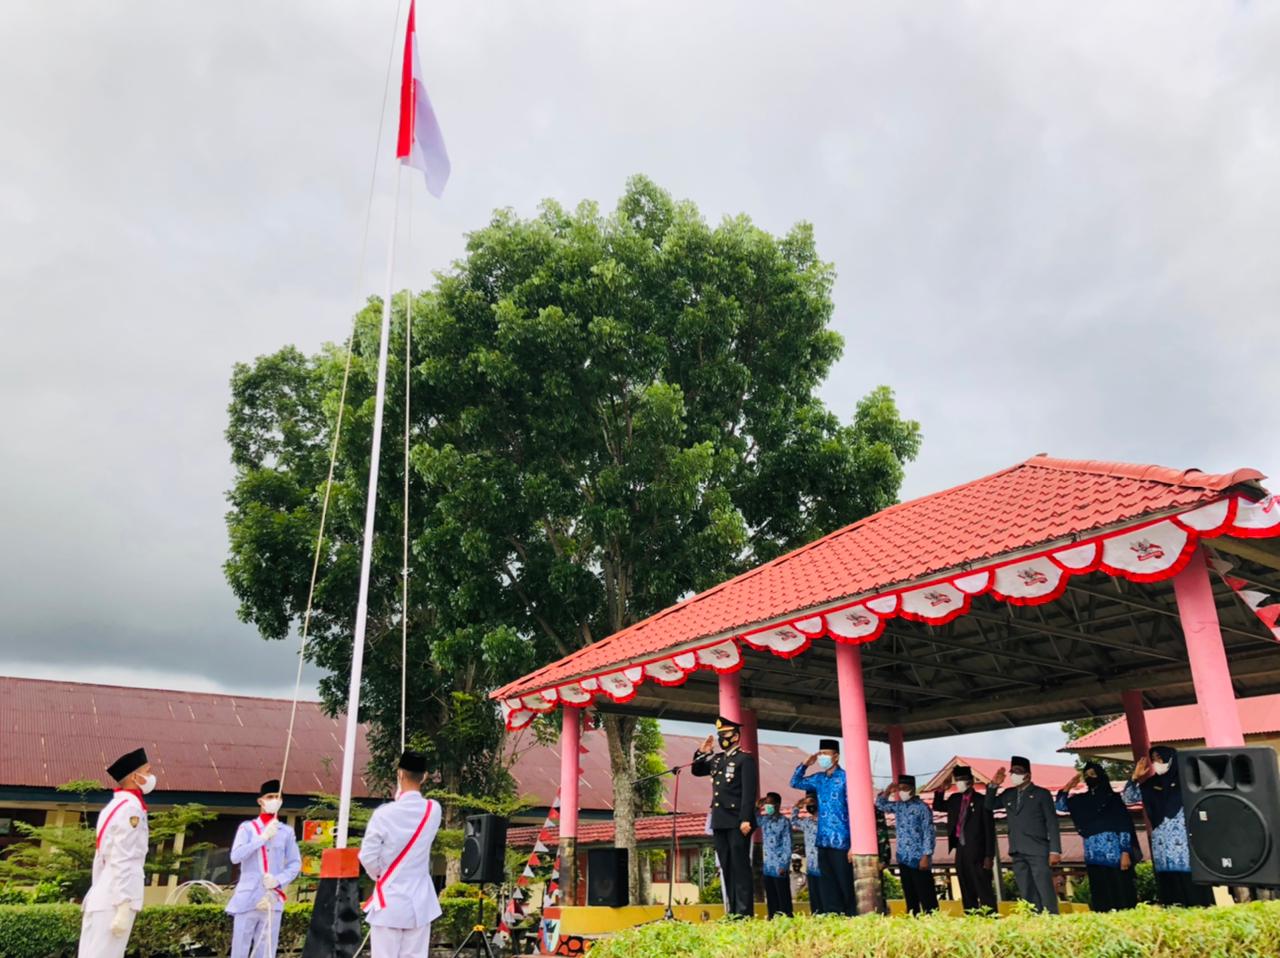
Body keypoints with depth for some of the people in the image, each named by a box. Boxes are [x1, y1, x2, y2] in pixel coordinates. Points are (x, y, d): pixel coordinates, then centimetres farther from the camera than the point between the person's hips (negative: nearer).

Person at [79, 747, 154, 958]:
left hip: (103, 899, 10)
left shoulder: (115, 807, 17)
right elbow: (123, 862, -18)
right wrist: (125, 906, -20)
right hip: (114, 902, -9)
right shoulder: (130, 808, -12)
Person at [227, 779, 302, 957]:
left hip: (273, 901, 1)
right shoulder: (247, 827, 4)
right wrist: (263, 837, -15)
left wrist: (279, 880, -11)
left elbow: (295, 864, 6)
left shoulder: (287, 832, 7)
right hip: (247, 899, -1)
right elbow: (235, 856, -9)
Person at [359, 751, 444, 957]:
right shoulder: (433, 810, -5)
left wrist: (379, 875, 9)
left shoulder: (384, 813, -16)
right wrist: (402, 796, 18)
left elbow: (367, 856, -9)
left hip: (389, 899, -3)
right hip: (420, 901, 3)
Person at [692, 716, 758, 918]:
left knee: (740, 866, -5)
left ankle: (744, 913, -3)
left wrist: (746, 819, -20)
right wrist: (702, 752, 10)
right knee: (726, 867, 8)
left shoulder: (745, 759, -4)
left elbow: (749, 791, -12)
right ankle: (732, 912, 13)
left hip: (737, 822, -7)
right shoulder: (717, 759, 16)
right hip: (719, 822, 7)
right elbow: (696, 771, 27)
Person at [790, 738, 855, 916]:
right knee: (828, 886, 10)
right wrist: (805, 764, 5)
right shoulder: (819, 778, 11)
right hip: (823, 841, 6)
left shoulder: (845, 778, -8)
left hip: (841, 841, -6)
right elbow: (795, 783, 21)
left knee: (846, 885, -1)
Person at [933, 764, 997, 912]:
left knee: (984, 890, -5)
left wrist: (989, 856, -11)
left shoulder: (981, 800, -5)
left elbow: (989, 829, -6)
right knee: (967, 892, 9)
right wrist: (942, 789, 10)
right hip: (960, 850, 6)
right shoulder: (954, 799, 11)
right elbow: (937, 806, 25)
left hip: (976, 851, -6)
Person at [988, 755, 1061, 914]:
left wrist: (1055, 851, -10)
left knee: (1045, 892, -9)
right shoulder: (1008, 794, 15)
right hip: (1017, 853, 5)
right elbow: (989, 806, 19)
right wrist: (994, 785, 7)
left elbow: (1052, 823, -2)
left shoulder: (1041, 794, 2)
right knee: (1026, 894, 5)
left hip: (1037, 851, -5)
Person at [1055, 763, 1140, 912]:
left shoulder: (1112, 798, 3)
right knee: (1100, 896, 3)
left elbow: (1124, 826, -3)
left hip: (1114, 854, -4)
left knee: (1120, 893, -4)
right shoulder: (1081, 800, 15)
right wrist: (1069, 786, 11)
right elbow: (1058, 805, 15)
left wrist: (1126, 852, -12)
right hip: (1093, 856, 4)